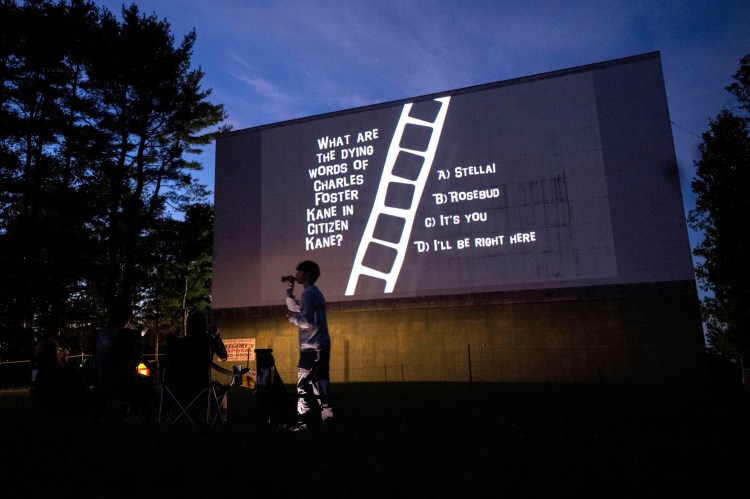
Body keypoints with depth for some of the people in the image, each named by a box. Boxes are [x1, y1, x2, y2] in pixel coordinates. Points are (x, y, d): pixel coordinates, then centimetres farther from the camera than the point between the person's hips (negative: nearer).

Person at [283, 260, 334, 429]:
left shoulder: (308, 293, -13)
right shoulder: (314, 292, 18)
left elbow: (306, 322, -21)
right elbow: (296, 309, 24)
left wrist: (292, 317, -4)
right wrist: (289, 290, 19)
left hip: (312, 348, -10)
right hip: (320, 346, 10)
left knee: (304, 386, -4)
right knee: (320, 383, 13)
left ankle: (304, 422, 0)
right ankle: (326, 416, 18)